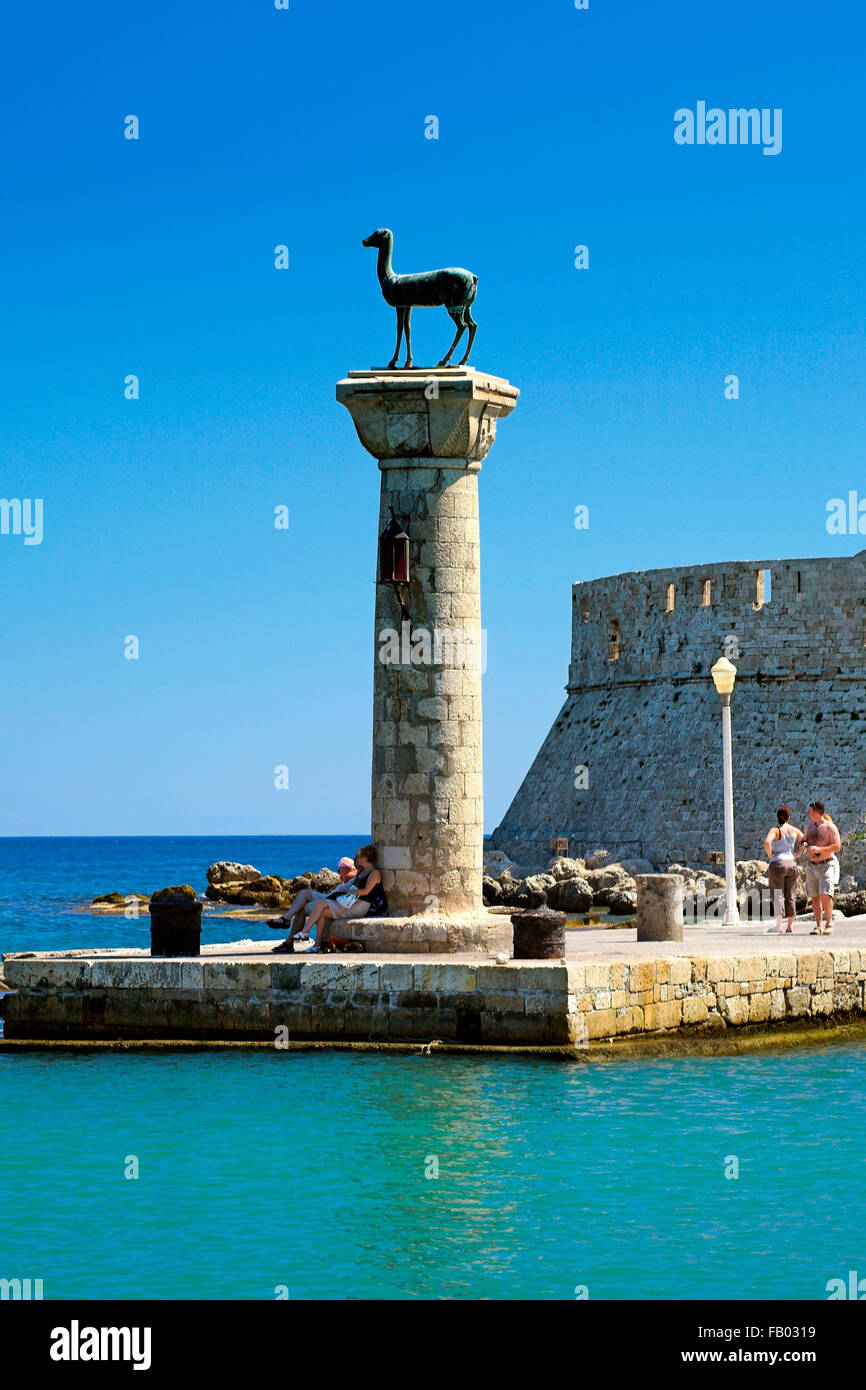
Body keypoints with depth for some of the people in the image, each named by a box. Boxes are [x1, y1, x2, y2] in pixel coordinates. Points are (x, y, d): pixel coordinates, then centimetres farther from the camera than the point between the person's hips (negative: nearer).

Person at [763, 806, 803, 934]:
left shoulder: (776, 830, -9)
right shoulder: (795, 830, 7)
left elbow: (767, 842, -27)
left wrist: (769, 854, -11)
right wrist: (797, 855, 14)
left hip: (777, 864, -5)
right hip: (792, 864, 5)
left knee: (778, 895, -6)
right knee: (791, 896, 9)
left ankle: (778, 925, -14)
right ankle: (790, 925, 10)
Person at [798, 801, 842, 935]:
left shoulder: (829, 827, -8)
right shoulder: (809, 826, 11)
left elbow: (837, 846, -13)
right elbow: (804, 840, 26)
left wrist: (819, 849, -22)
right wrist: (804, 845, 1)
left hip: (826, 865, -6)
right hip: (812, 866, 6)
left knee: (825, 895, -18)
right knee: (814, 897, 2)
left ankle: (829, 922, -4)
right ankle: (818, 926, 5)